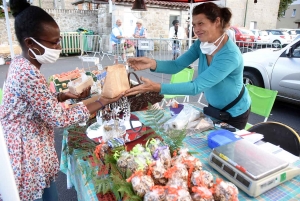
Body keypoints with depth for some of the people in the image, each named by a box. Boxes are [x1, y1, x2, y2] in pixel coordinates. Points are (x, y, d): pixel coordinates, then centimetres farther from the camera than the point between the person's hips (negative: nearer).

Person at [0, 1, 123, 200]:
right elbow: (59, 118, -25)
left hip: (32, 150, 9)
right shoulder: (28, 74, -29)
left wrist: (67, 95, -3)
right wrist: (102, 102, -22)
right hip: (27, 157, -9)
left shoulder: (21, 64, 1)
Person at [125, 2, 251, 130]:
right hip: (214, 107, 6)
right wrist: (153, 63, -35)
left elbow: (196, 87, -41)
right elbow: (177, 65, -16)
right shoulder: (201, 44, -12)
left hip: (234, 113, -6)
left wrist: (156, 87, -49)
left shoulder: (230, 55, -35)